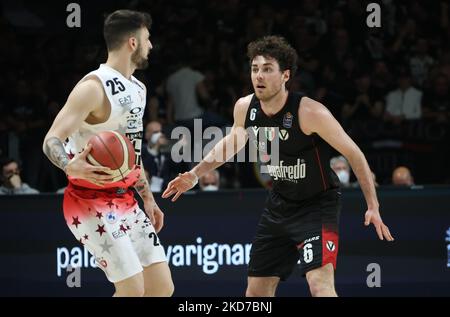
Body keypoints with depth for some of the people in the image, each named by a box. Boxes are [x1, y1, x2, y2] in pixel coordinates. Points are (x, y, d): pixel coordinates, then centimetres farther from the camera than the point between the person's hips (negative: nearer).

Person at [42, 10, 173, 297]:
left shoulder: (138, 89, 13)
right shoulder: (94, 87, -17)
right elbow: (52, 141, -22)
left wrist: (148, 199, 25)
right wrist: (71, 167, -42)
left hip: (125, 201, 9)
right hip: (91, 203, -9)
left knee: (162, 288, 3)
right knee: (133, 290, -15)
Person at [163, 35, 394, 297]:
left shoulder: (310, 112, -25)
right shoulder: (245, 108, -7)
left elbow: (353, 154, -17)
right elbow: (233, 141, 17)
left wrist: (373, 207, -19)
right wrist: (194, 174, 16)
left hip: (317, 204, -6)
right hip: (280, 204, 6)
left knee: (320, 282, -26)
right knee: (257, 289, 11)